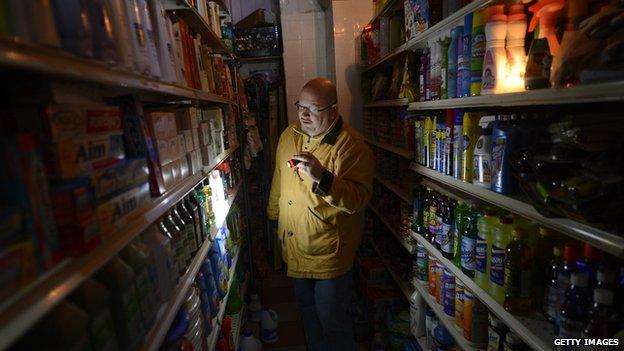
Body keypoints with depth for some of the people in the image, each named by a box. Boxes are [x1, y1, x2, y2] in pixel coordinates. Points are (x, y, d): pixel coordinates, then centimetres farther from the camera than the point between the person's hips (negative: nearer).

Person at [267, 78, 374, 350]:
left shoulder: (352, 146, -20)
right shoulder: (289, 136, 1)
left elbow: (359, 199, -28)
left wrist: (321, 178, -42)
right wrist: (274, 216, 21)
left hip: (329, 251, -6)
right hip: (294, 247, 7)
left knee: (332, 320, 13)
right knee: (307, 310, 27)